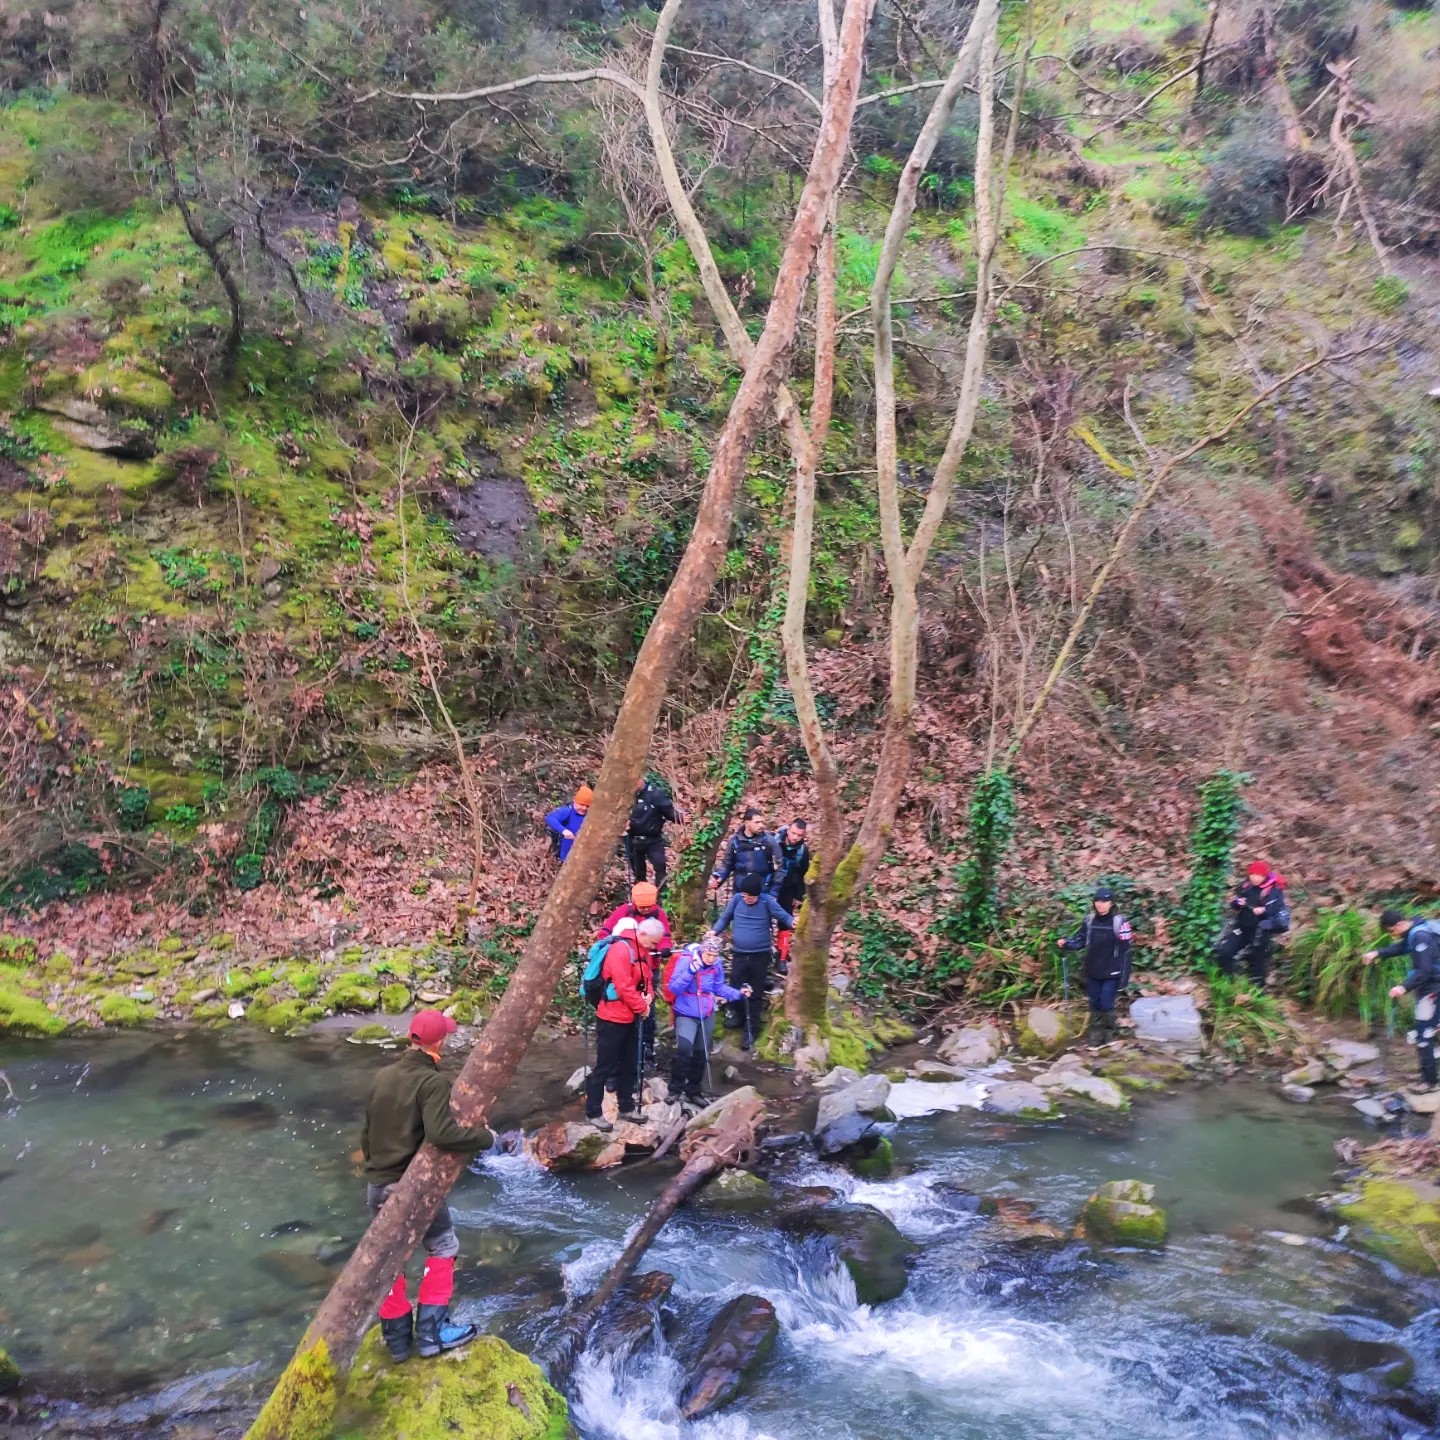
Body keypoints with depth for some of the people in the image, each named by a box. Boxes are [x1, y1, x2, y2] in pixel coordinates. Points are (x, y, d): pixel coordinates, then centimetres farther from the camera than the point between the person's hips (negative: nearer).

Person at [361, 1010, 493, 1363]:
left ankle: (397, 1338, 27)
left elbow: (366, 1134, 13)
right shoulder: (433, 1082, -17)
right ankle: (431, 1331, 14)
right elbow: (442, 1133, -31)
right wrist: (485, 1137, -17)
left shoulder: (382, 1076, 4)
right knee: (442, 1247, 14)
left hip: (377, 1185, 6)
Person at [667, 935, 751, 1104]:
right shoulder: (685, 961, -20)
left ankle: (694, 1090, 29)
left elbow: (719, 988, 7)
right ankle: (676, 1088, -4)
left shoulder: (717, 966, -6)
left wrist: (739, 994, -7)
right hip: (686, 1013, -5)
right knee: (684, 1049, -21)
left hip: (707, 1015, 5)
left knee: (701, 1053, 14)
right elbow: (674, 989, -21)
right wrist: (690, 973, -34)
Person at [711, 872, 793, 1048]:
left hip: (760, 955, -2)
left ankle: (751, 1030, 12)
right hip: (739, 954, 2)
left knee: (756, 994, 6)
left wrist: (792, 923, -34)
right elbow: (725, 918, 6)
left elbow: (782, 916, -12)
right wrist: (715, 930, -10)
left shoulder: (767, 901, -12)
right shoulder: (736, 899, -5)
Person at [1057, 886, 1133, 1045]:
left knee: (1106, 1004, 1)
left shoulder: (1119, 922, -14)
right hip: (1093, 972, 4)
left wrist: (1124, 976, -11)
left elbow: (1125, 951, -11)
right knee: (1095, 1004, 13)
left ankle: (1109, 1032, 24)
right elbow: (1080, 940, 7)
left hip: (1111, 973, -4)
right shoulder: (1089, 920, -2)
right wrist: (1066, 943, -14)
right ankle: (1095, 1033, 28)